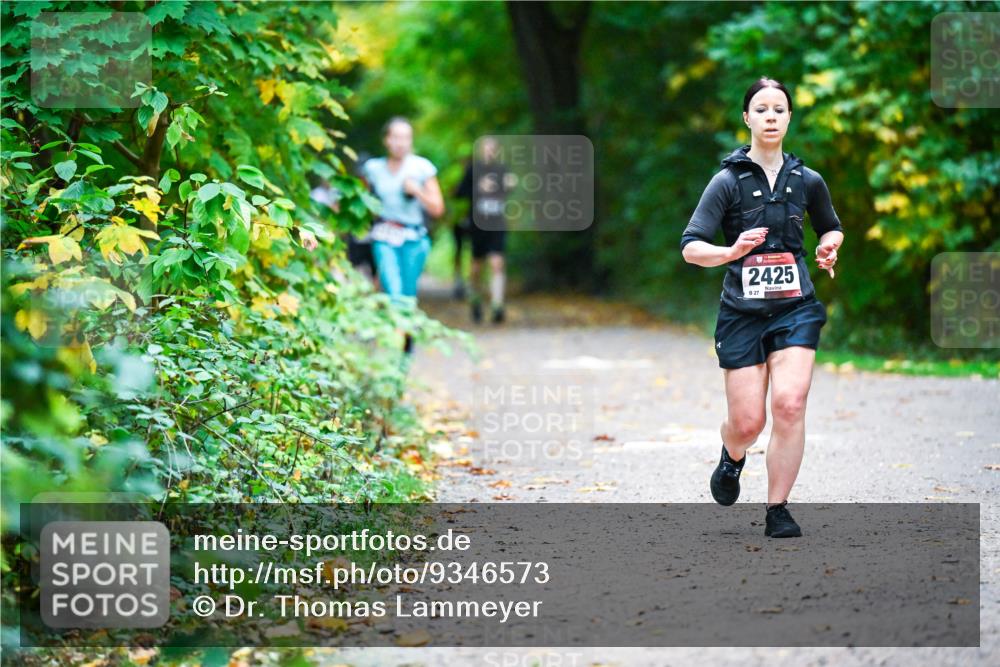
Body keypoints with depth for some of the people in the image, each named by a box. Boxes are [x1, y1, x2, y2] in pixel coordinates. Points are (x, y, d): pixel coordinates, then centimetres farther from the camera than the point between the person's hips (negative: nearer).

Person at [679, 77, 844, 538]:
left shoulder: (807, 181, 7)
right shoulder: (729, 181, -3)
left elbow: (831, 227, 27)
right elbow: (690, 248, -7)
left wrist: (828, 248, 4)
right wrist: (731, 252, -26)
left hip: (795, 308, 2)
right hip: (742, 310, -1)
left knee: (789, 404, -17)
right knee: (747, 422, -3)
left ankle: (777, 511, -5)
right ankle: (732, 458, 36)